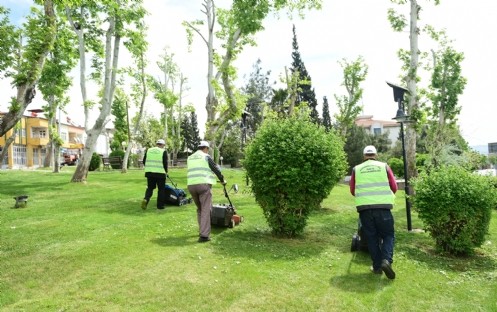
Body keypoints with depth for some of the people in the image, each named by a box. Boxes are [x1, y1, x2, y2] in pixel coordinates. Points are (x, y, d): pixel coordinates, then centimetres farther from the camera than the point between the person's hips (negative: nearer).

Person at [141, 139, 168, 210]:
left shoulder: (148, 150, 9)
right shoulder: (163, 151, -3)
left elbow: (144, 161, 10)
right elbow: (165, 163, -7)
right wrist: (166, 172, 8)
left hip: (149, 172, 4)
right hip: (160, 173, -4)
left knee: (150, 188, 16)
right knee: (161, 189, 8)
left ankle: (146, 199, -9)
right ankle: (160, 206, 11)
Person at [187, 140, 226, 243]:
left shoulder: (190, 158, 20)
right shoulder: (206, 157, 3)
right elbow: (216, 169, 4)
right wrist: (222, 180, 19)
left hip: (191, 185, 6)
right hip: (204, 185, -6)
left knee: (199, 209, 20)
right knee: (206, 210, -4)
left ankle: (202, 231, 26)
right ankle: (204, 235, -10)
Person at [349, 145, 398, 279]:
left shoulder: (356, 169, 8)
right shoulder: (384, 166, 7)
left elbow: (352, 190, 14)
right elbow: (394, 187, 9)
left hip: (364, 208, 1)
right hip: (383, 207, -1)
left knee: (372, 238, 11)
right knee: (388, 235, 12)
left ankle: (377, 266, 13)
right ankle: (386, 260, -7)